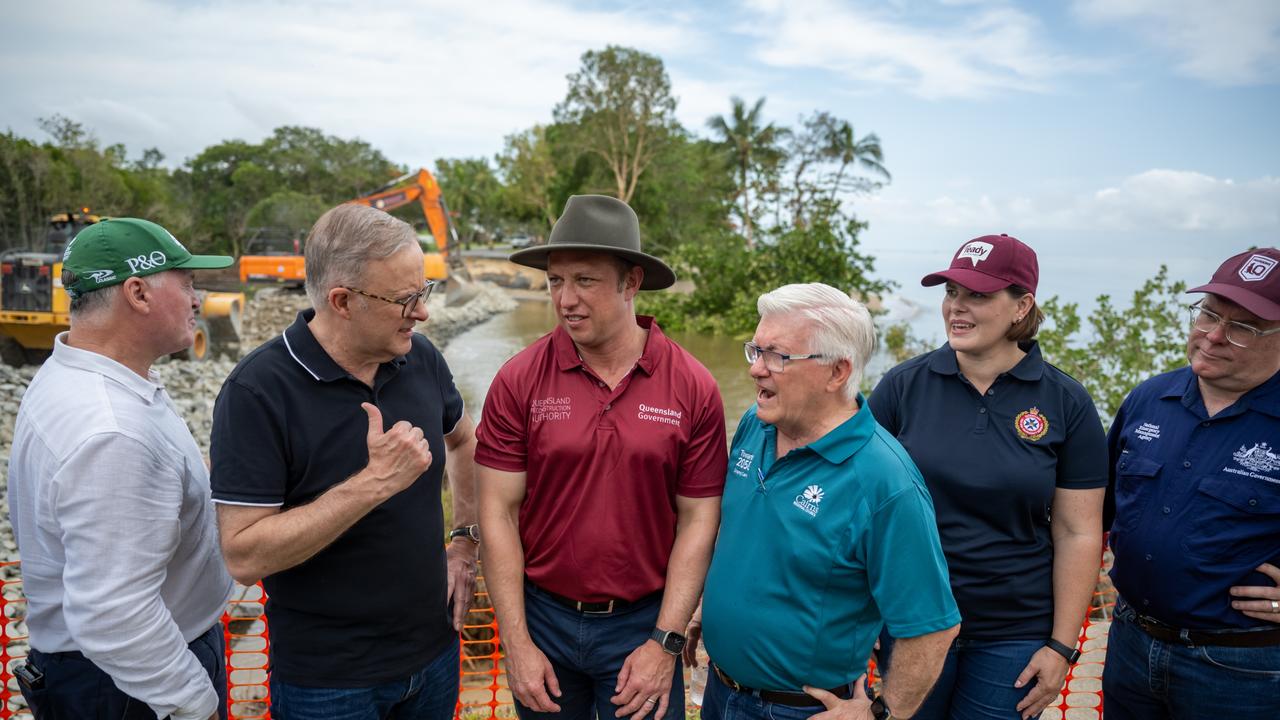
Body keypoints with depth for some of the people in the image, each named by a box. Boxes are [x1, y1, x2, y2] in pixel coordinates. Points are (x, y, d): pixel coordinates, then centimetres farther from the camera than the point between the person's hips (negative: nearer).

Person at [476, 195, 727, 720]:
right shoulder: (519, 380, -10)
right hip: (541, 615, 1)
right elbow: (499, 512, -7)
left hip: (643, 622, 0)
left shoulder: (693, 388, -10)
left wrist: (666, 642, -8)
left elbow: (698, 519, -6)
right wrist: (517, 644, -8)